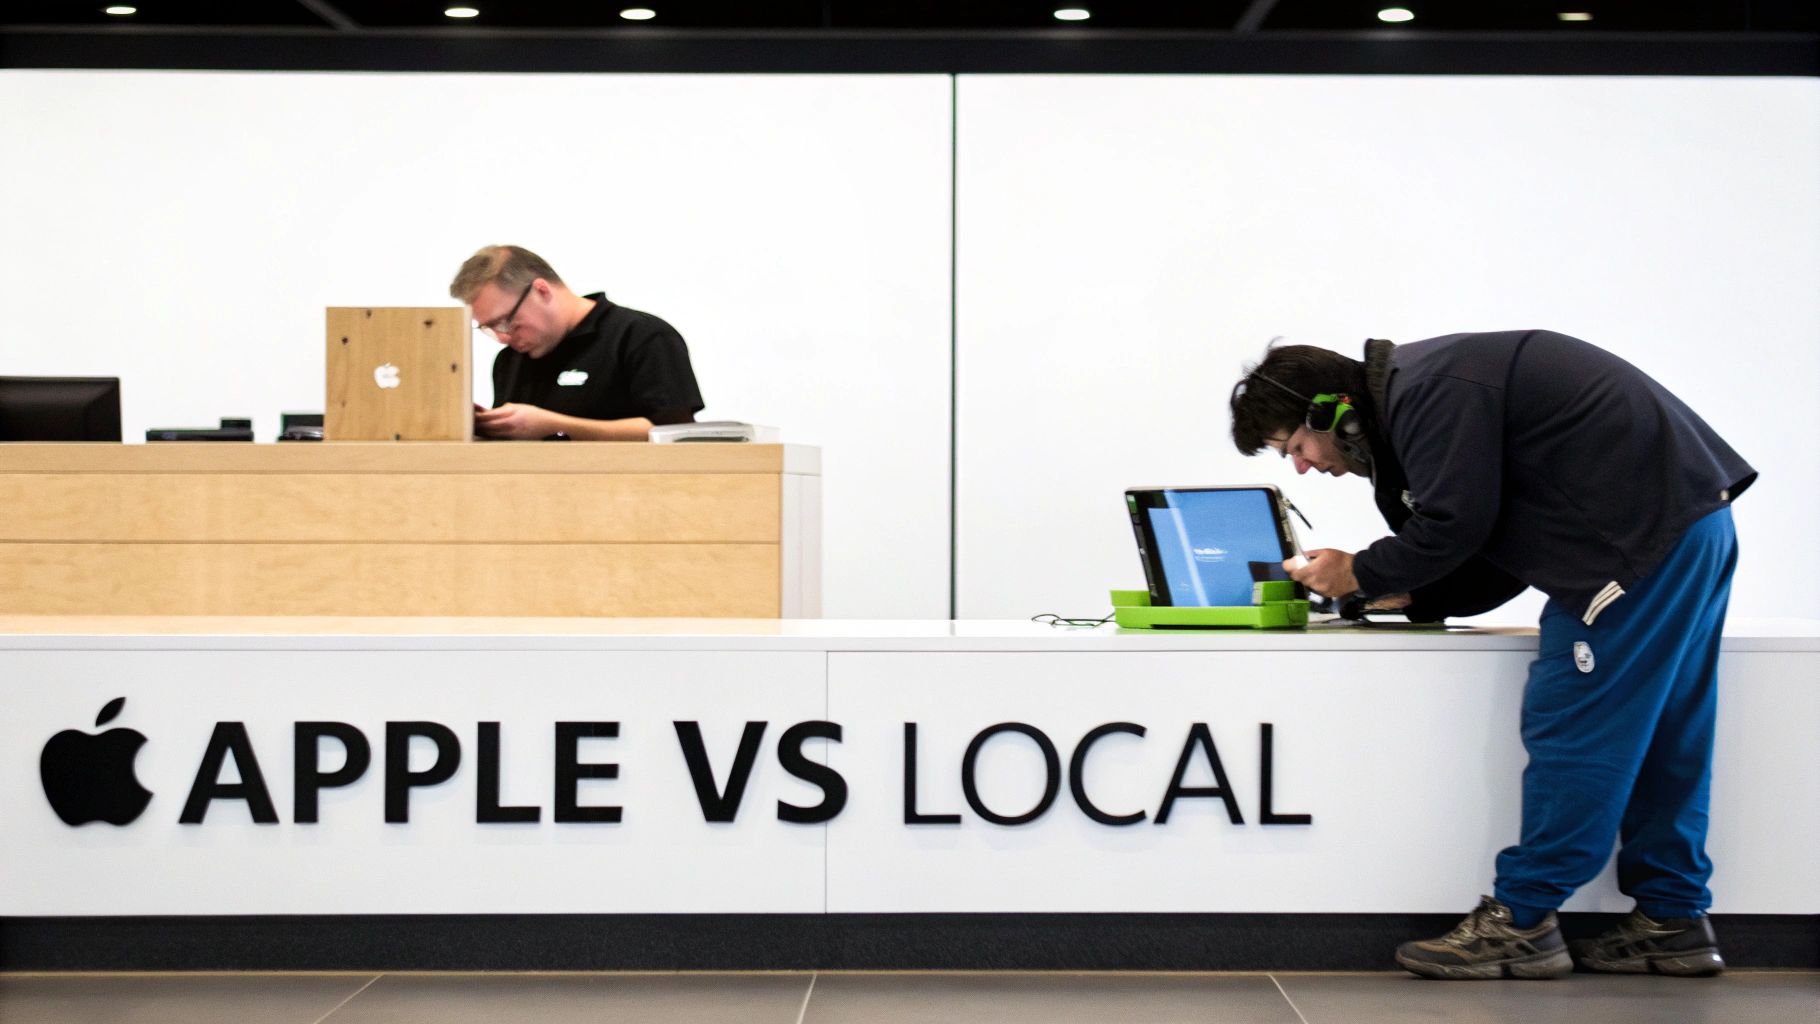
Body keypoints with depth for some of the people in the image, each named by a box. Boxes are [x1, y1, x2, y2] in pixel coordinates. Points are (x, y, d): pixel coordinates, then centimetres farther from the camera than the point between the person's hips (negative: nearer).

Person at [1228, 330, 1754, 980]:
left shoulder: (1427, 390, -12)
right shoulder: (1413, 398, 20)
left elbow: (1454, 524, -16)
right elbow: (1497, 554, 22)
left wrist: (1359, 575, -1)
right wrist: (1405, 593, 12)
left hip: (1646, 529, -11)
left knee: (1570, 725, -6)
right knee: (1659, 731, 13)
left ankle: (1521, 922, -1)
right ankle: (1673, 918, 19)